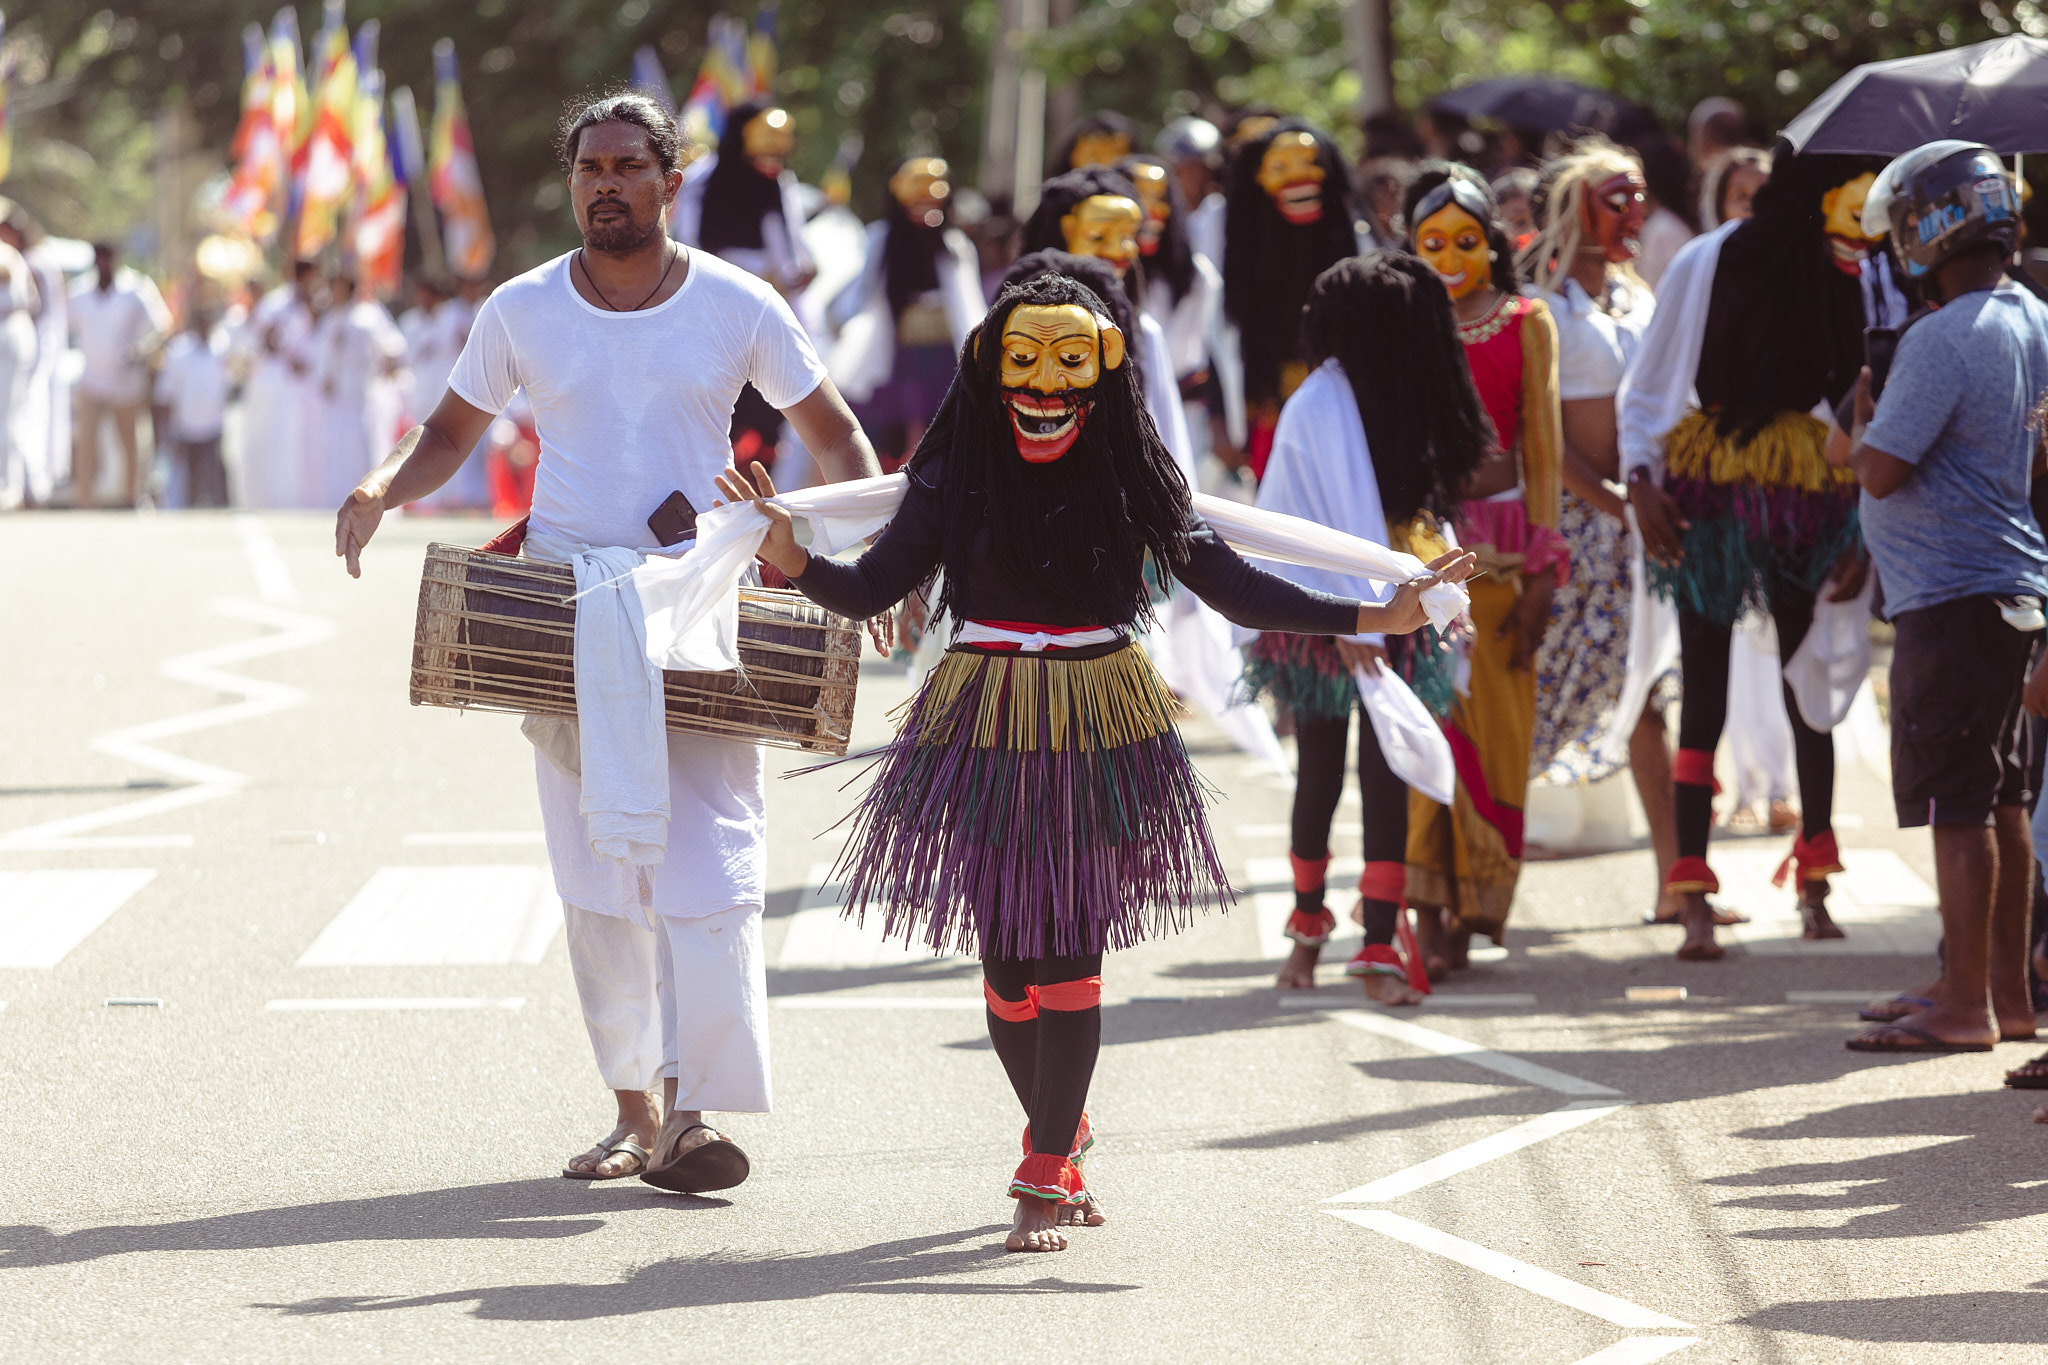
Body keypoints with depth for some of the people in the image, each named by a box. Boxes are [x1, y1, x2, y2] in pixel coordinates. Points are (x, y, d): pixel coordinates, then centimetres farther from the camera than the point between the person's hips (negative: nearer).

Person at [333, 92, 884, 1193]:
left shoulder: (737, 307, 1)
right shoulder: (522, 311, 4)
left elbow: (833, 433, 10)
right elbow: (451, 433, 14)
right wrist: (383, 489, -7)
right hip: (566, 606, 2)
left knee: (706, 864, -13)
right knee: (596, 875, 3)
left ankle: (688, 1114, -16)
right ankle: (633, 1109, 12)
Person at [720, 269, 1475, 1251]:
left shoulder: (1132, 478, 0)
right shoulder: (959, 476, 0)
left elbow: (1231, 586, 2)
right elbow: (873, 588, -3)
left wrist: (1374, 617, -4)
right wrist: (797, 563, -24)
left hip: (1100, 732, -1)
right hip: (986, 728, 1)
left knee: (1071, 949, -7)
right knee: (1004, 950, 3)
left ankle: (1046, 1174, -1)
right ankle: (1060, 1134, 28)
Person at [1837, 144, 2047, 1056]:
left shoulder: (1941, 341, -19)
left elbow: (1879, 470, -20)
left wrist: (1863, 412, 0)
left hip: (1952, 597, -9)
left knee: (1959, 805, -6)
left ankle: (1966, 1007, -3)